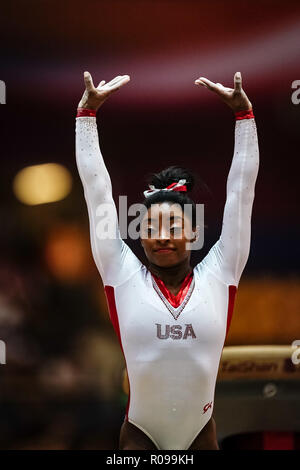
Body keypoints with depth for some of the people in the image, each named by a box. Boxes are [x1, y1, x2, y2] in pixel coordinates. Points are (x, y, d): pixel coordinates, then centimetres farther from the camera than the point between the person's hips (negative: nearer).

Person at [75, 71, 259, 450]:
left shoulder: (218, 274, -1)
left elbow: (241, 188, 1)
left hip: (199, 434, 1)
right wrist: (87, 112, 1)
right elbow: (96, 189, 0)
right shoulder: (123, 274, -3)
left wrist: (243, 112, 0)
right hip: (140, 435, -1)